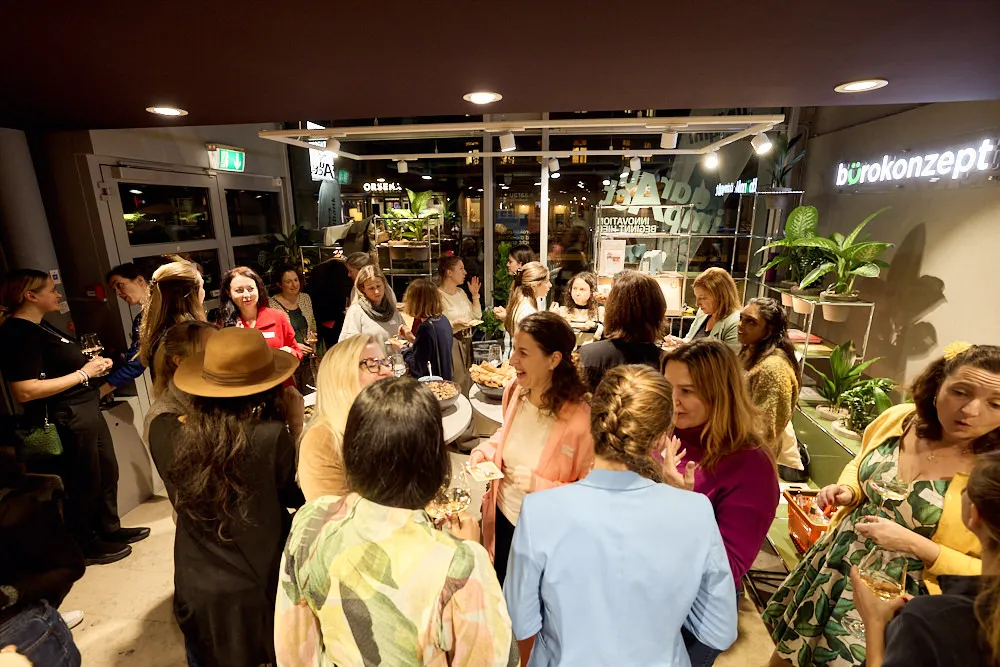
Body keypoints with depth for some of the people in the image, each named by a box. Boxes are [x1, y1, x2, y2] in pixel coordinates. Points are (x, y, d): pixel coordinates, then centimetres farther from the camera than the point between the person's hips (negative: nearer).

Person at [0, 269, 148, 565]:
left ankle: (109, 529, 37)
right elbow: (25, 391, -27)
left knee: (107, 472, 20)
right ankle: (85, 546, 28)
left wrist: (93, 363, 5)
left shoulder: (40, 326, 11)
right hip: (64, 421, -10)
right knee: (84, 484, 7)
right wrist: (84, 373, -21)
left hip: (87, 411, 10)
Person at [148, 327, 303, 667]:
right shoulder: (272, 436, -29)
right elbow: (296, 496, -11)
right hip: (262, 586, -3)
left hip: (197, 588, 3)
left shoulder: (161, 431, -18)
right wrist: (293, 427, -4)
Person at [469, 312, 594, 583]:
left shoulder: (580, 417, -30)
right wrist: (483, 452, -8)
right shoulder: (514, 391, -11)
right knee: (500, 591, 29)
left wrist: (540, 485, -30)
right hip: (501, 518, 5)